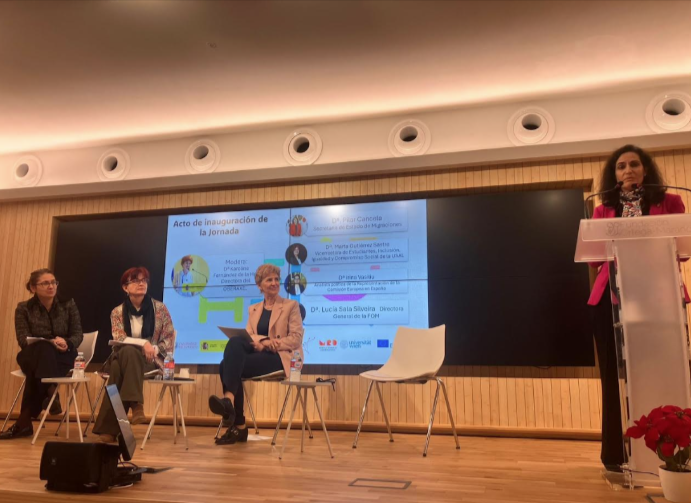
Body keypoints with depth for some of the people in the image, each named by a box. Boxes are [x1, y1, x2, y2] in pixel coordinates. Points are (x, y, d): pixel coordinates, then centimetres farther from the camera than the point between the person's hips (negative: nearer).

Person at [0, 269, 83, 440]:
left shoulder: (68, 305, 7)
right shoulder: (23, 308, 5)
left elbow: (78, 334, 3)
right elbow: (23, 339, -6)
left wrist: (66, 342, -22)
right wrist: (48, 343, -24)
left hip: (62, 357, 0)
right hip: (33, 356, 0)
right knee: (42, 348, -37)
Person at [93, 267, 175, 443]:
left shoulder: (160, 308, 4)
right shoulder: (117, 312, 6)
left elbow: (169, 337, 3)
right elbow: (119, 340, -6)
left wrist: (154, 349, -16)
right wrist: (142, 344, -23)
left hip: (151, 361, -1)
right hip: (125, 358, 1)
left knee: (122, 364, -34)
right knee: (122, 359, -37)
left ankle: (109, 427, -31)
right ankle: (136, 404, -38)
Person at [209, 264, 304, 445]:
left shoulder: (291, 306, 7)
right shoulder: (254, 309, 21)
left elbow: (296, 338, -3)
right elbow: (248, 336, 9)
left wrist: (269, 343, -16)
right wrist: (260, 341, -15)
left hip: (279, 358, -5)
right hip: (259, 355, 5)